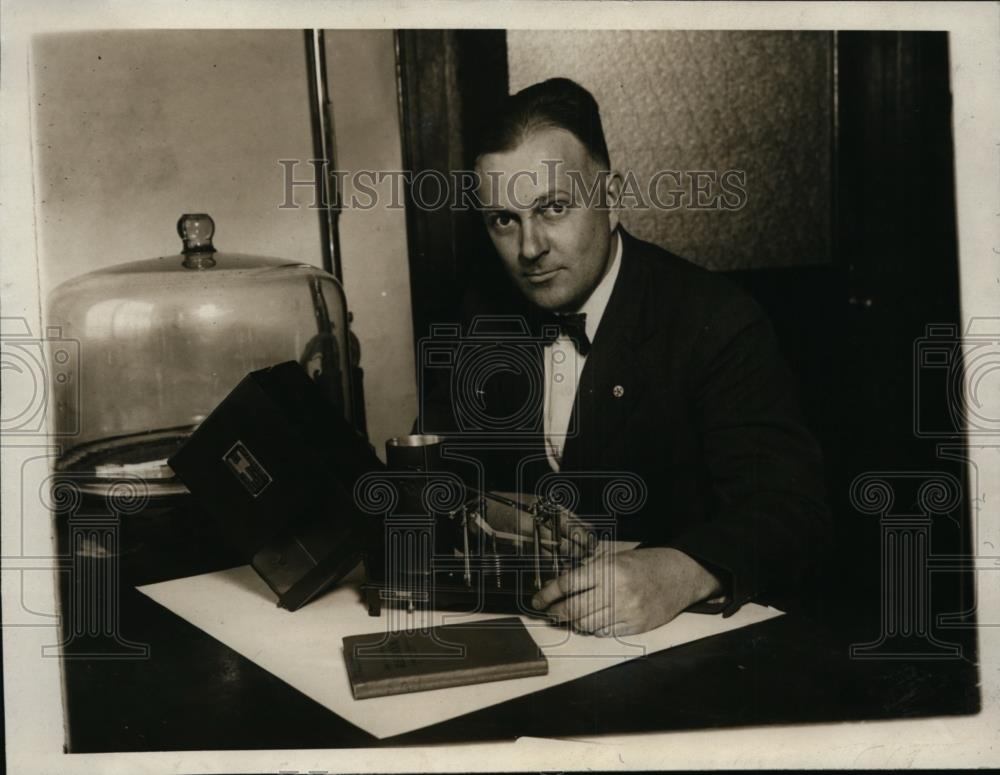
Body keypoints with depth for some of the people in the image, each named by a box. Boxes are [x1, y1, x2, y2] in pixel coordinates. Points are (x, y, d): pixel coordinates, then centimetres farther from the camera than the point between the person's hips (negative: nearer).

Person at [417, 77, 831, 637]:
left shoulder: (715, 323, -13)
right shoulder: (484, 313, 3)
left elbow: (790, 507, -22)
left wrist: (680, 573, -41)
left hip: (679, 630, -4)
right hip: (514, 612, 5)